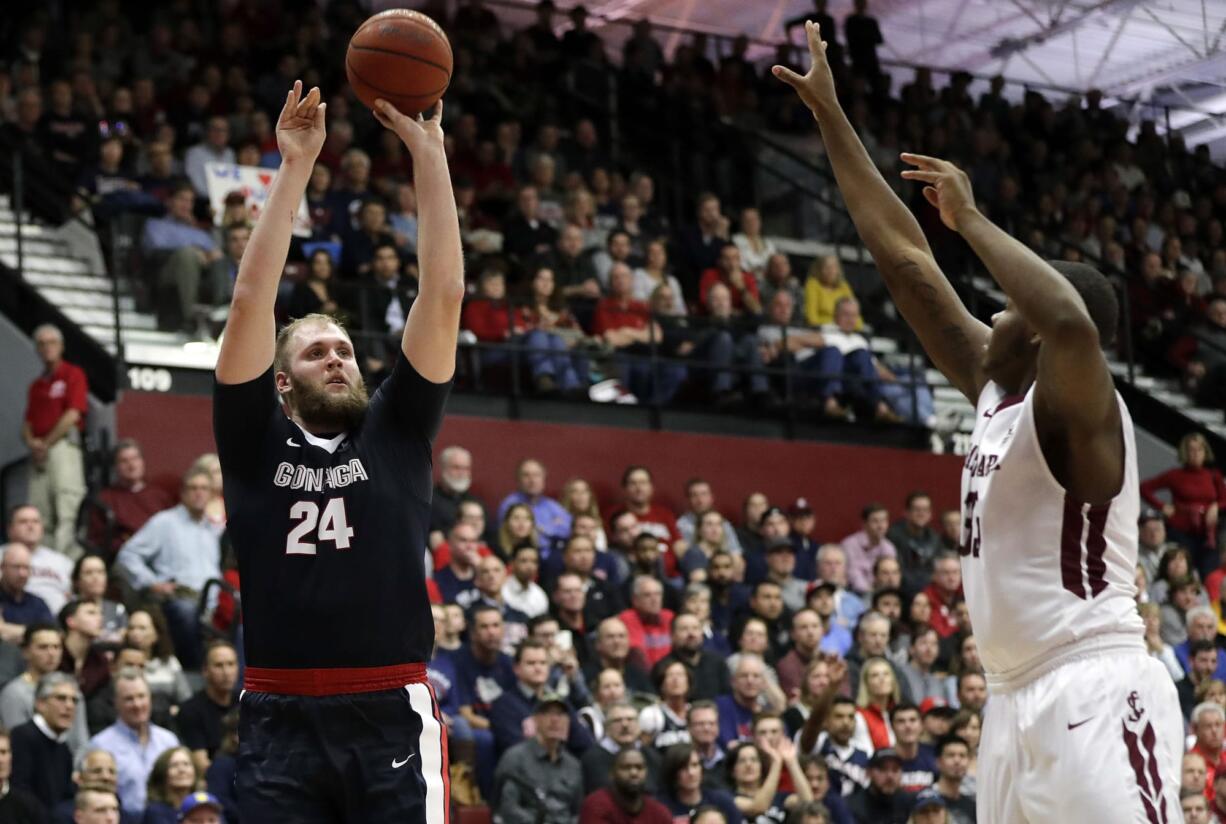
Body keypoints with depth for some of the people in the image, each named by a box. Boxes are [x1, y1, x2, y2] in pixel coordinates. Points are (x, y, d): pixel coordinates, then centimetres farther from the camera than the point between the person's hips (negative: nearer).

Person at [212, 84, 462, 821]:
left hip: (391, 713, 0)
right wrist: (295, 168, 1)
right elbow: (251, 302, 2)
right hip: (282, 717, 0)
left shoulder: (395, 431, 13)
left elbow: (444, 293, 6)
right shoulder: (256, 441, 11)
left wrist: (428, 151, 4)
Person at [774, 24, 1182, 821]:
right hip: (1021, 702, 9)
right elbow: (907, 261, 15)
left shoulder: (1074, 410, -10)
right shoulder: (998, 393, 13)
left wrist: (971, 217, -22)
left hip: (1095, 700, -9)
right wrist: (830, 116, 15)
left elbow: (1071, 321, -36)